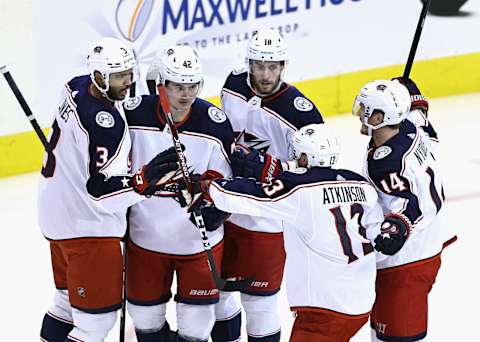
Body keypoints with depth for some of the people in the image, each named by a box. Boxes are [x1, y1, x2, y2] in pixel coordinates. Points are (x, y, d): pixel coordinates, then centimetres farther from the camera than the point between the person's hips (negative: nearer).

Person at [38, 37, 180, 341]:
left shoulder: (76, 88, 0)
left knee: (69, 300, 25)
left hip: (58, 211, 10)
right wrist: (143, 180, -43)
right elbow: (101, 190, -31)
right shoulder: (105, 121, -29)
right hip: (87, 226, -10)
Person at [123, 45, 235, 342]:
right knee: (145, 313, 16)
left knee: (197, 318, 7)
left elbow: (225, 178, -1)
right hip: (145, 236, 1)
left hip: (198, 239, -1)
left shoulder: (215, 122, -13)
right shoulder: (133, 114, -13)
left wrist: (215, 208, -18)